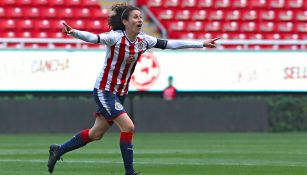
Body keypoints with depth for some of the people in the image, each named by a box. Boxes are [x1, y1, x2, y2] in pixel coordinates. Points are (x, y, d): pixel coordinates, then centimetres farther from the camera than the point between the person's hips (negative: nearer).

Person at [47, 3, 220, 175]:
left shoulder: (143, 41, -1)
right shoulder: (116, 37, -19)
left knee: (96, 134, 13)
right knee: (128, 126, -17)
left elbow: (170, 44, 3)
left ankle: (58, 150, 28)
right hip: (104, 90, -7)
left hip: (120, 93, 7)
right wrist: (73, 32, -55)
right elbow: (94, 38, -35)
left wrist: (202, 44, 4)